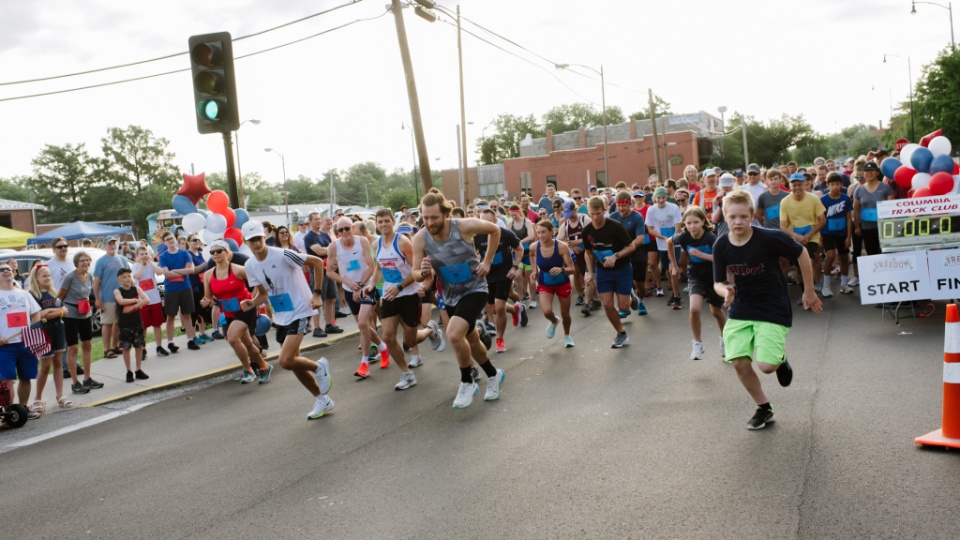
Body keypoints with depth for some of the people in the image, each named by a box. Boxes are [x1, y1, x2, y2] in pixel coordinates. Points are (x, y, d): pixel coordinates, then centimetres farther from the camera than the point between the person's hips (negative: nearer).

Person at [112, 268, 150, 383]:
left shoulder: (136, 289, 3)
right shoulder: (117, 291, -4)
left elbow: (147, 300, -12)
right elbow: (121, 301, -25)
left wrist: (133, 306, -20)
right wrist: (136, 300, -14)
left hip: (137, 322, 2)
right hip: (124, 324, -2)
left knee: (139, 346, 6)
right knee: (126, 348, 2)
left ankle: (139, 370, 16)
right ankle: (129, 372, 10)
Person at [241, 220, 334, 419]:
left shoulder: (282, 255, -19)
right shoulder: (250, 265, 2)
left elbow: (317, 262, -14)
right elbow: (263, 294, 13)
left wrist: (317, 294, -14)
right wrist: (252, 303, -10)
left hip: (299, 312, -7)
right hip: (280, 317, 7)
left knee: (285, 361, -19)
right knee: (293, 363, 10)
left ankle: (319, 368, 11)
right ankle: (322, 400, 26)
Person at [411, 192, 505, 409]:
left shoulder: (465, 226, -24)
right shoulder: (420, 239, -17)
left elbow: (495, 230, -4)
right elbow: (415, 275, -8)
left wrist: (487, 262, -8)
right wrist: (424, 272, -31)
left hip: (474, 289, -5)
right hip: (450, 295, 5)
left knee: (454, 335, -26)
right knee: (471, 340, 21)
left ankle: (467, 382, -2)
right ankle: (493, 375, 47)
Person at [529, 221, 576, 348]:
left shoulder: (561, 247, -26)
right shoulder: (534, 247, -18)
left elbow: (572, 269, -23)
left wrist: (561, 269, -42)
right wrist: (534, 270, 4)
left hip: (562, 283, -1)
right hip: (544, 284, 1)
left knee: (565, 314, 13)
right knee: (547, 312, -20)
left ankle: (567, 335, 45)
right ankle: (554, 322, 19)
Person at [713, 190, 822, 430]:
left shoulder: (770, 238, -19)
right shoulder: (721, 246, -9)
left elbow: (802, 254, -4)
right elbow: (718, 282, 0)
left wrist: (809, 291, 3)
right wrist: (726, 291, -25)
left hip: (773, 310, -3)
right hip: (740, 311, 3)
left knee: (767, 366, -15)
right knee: (739, 362, -9)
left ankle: (781, 360, 24)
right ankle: (764, 408, 17)